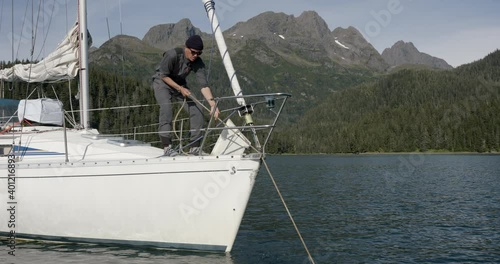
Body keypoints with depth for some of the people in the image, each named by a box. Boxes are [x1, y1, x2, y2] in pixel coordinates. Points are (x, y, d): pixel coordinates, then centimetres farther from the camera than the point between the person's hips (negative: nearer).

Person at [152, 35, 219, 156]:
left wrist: (212, 103, -33)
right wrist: (180, 89, -25)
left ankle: (194, 147, -1)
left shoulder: (198, 62, -17)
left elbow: (204, 85, -21)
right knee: (166, 107, -31)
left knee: (197, 111, -10)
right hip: (162, 82, -5)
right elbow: (163, 75, -21)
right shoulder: (173, 54, -30)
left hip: (180, 84, 5)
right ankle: (167, 147, -29)